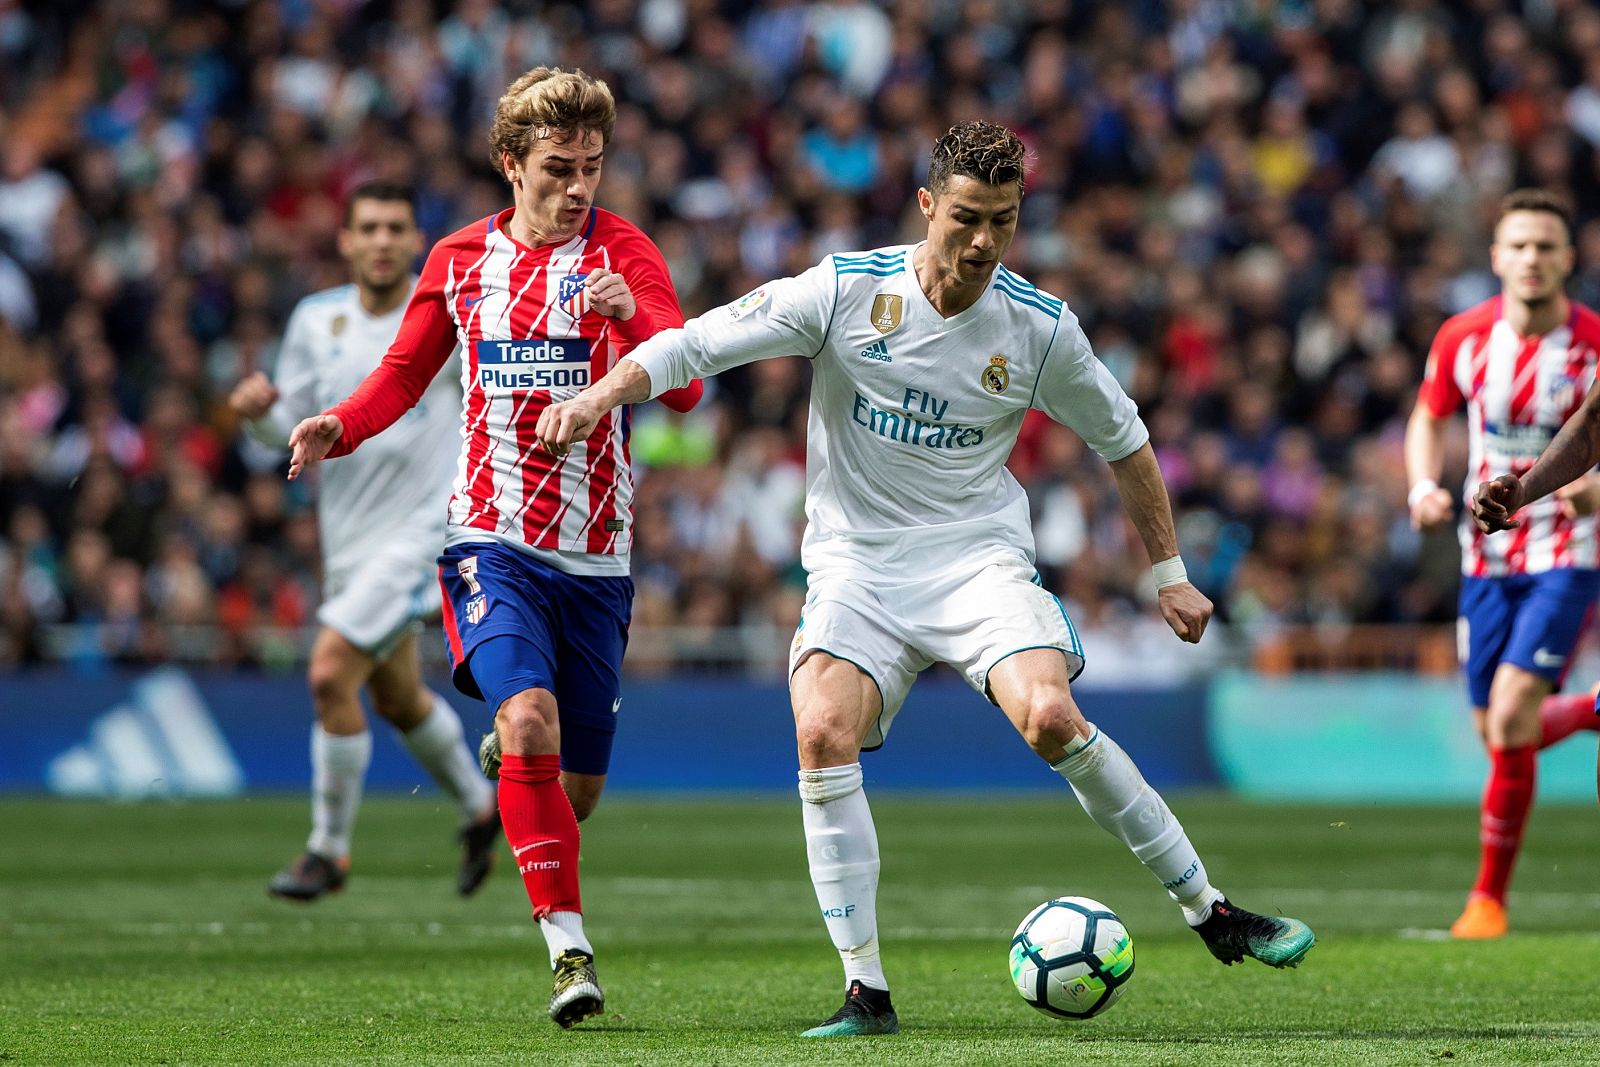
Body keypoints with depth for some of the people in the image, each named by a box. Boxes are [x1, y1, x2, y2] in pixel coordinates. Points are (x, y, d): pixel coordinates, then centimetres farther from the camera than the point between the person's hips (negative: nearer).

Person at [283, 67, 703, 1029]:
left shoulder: (622, 253, -3)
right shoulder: (462, 261, 6)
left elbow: (683, 387, -15)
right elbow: (405, 373, 20)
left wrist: (631, 316, -35)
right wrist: (342, 427, -1)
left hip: (595, 554, 1)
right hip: (492, 539, 0)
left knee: (577, 789, 7)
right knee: (530, 717, -26)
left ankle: (501, 758, 44)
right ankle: (569, 947, -23)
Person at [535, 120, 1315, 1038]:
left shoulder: (1041, 328, -4)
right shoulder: (847, 291, -8)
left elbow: (1125, 439, 12)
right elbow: (694, 344, -6)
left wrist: (1170, 573, 13)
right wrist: (596, 398, -22)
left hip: (980, 556, 0)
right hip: (858, 562, 0)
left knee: (1051, 719, -25)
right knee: (823, 734, -25)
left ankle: (1210, 913, -9)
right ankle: (867, 991, -16)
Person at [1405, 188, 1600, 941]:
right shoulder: (1464, 338, -4)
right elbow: (1429, 419, 12)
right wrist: (1424, 487, -7)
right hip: (1487, 556, 4)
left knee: (1512, 716, -17)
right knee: (1498, 734, 7)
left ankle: (1489, 895, -3)